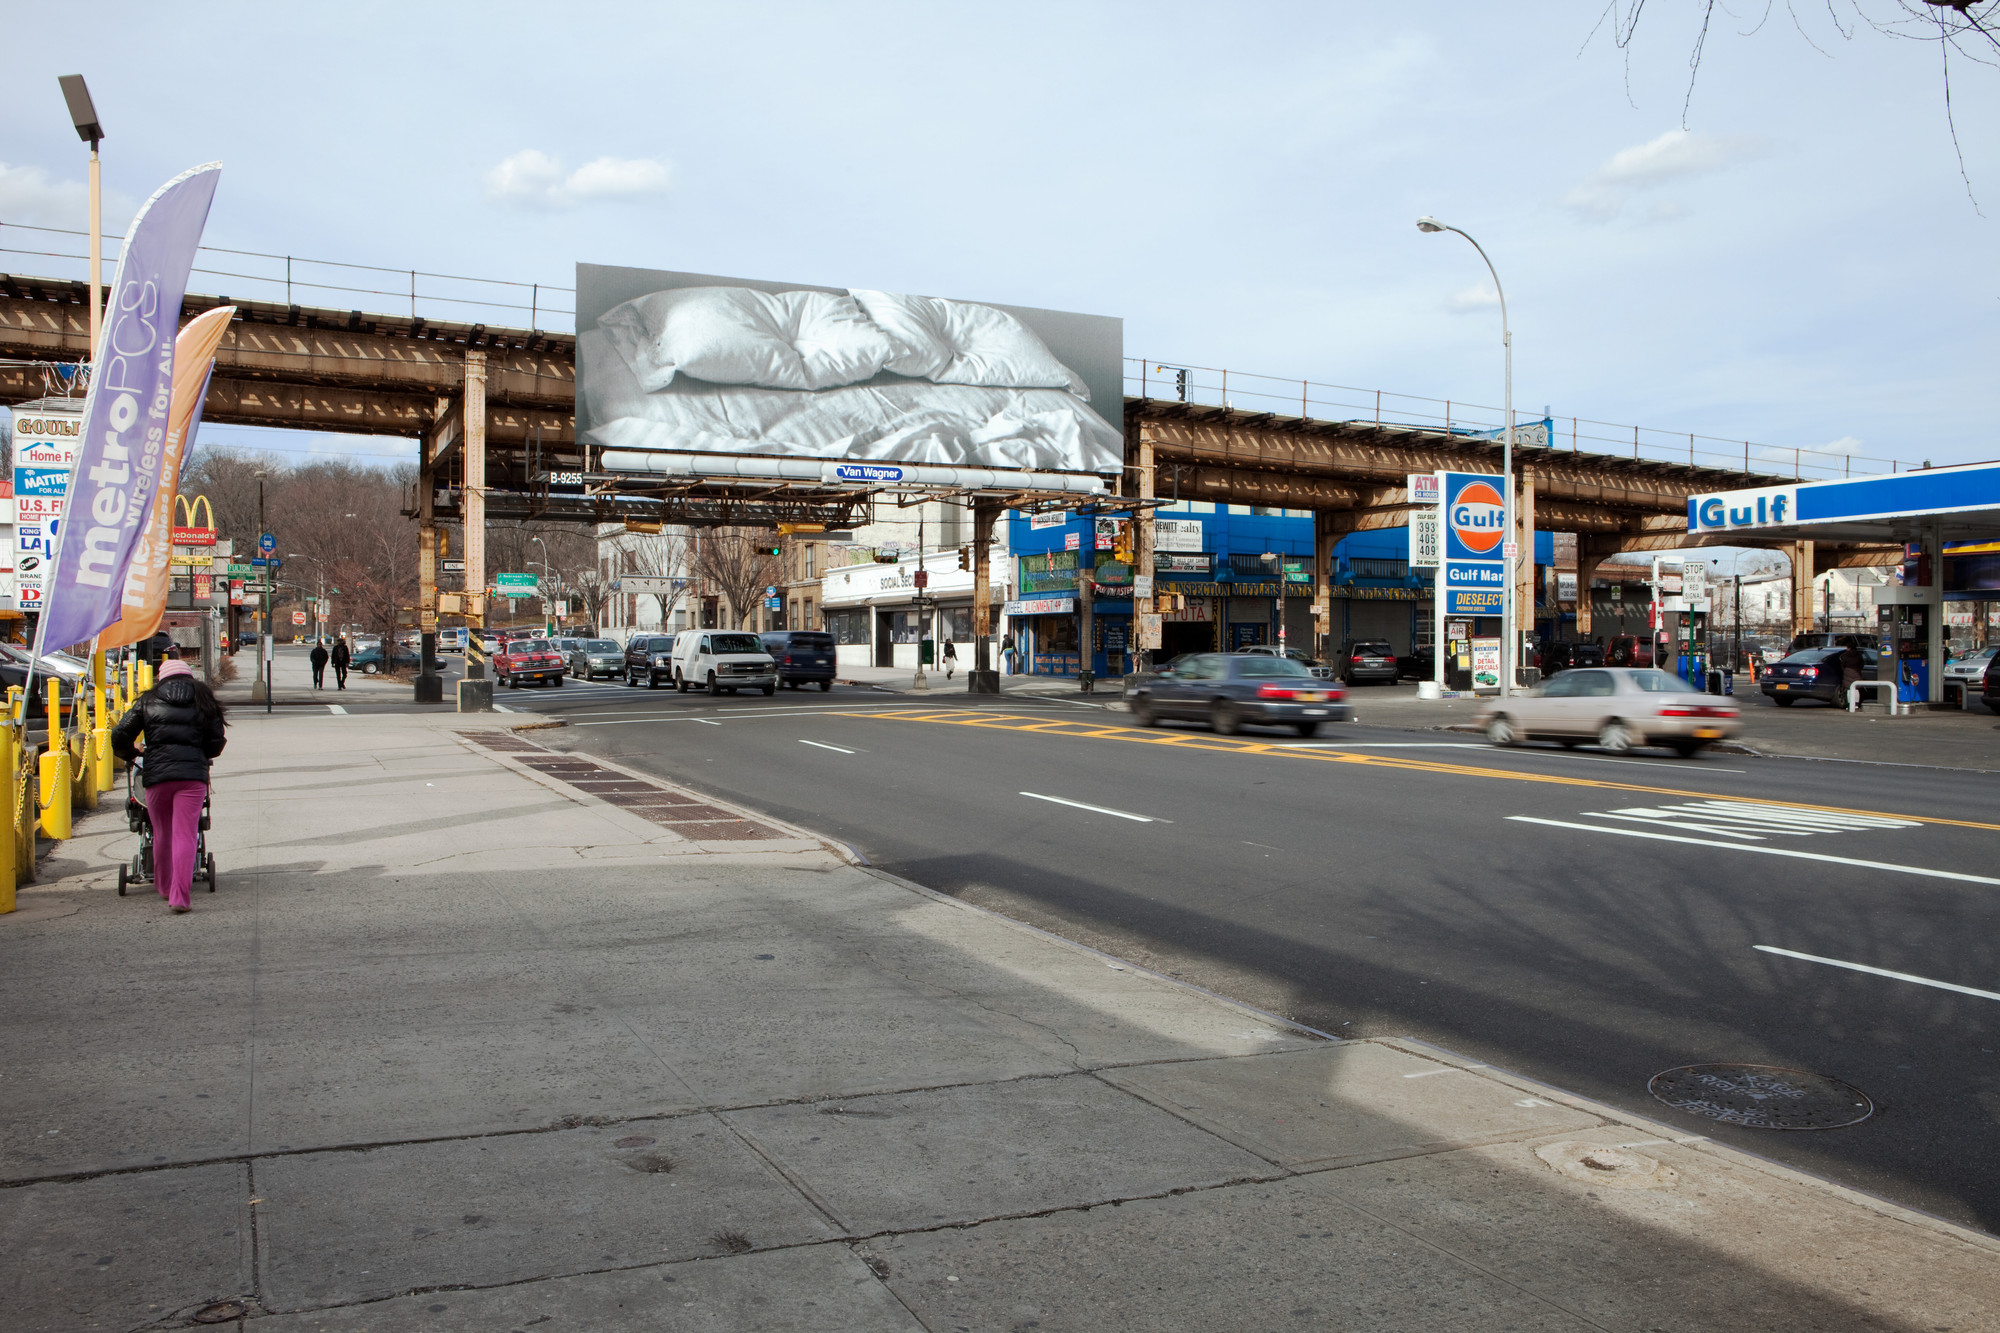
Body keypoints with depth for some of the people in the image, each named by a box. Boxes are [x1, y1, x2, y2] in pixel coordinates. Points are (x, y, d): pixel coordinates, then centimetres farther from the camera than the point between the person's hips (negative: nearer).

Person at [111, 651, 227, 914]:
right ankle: (179, 896, -12)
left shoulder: (149, 701, 11)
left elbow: (119, 736, 7)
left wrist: (131, 753, 29)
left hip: (156, 774, 1)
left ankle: (163, 886, 35)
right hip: (192, 774, -1)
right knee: (185, 835, -4)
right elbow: (216, 743, 9)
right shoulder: (202, 700, 11)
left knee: (162, 834, 18)